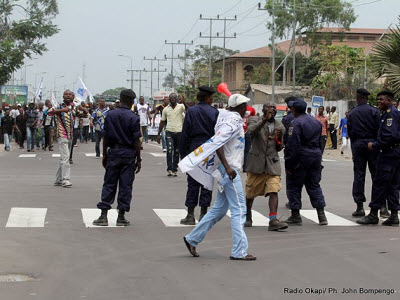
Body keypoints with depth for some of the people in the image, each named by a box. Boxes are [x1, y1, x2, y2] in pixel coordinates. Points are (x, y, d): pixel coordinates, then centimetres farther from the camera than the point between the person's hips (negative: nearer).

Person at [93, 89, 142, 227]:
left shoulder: (110, 115, 1)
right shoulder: (133, 118, -9)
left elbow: (105, 137, 3)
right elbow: (136, 140, -9)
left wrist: (104, 155, 12)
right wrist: (138, 159, -2)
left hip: (113, 153, 3)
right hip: (128, 154, -3)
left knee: (109, 184, 7)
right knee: (125, 185, 5)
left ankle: (103, 216, 4)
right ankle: (121, 217, 8)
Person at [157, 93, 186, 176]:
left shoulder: (180, 107, 1)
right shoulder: (166, 109, 9)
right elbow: (162, 122, 15)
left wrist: (184, 102, -37)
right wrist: (158, 134, 14)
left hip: (179, 132, 0)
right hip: (169, 132, 0)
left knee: (176, 152, 7)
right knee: (169, 150, -15)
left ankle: (175, 170, 15)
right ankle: (169, 169, -17)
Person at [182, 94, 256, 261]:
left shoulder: (228, 117, 15)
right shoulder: (233, 120, -14)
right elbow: (217, 142, -25)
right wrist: (227, 167, -29)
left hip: (228, 169, 10)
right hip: (229, 170, -10)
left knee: (219, 209, 15)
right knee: (239, 210, -6)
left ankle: (192, 239, 21)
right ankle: (239, 252, -3)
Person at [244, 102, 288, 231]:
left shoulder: (279, 126, 10)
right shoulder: (255, 120, -1)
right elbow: (251, 130, -25)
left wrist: (279, 139, -5)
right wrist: (264, 120, -36)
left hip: (273, 163, 2)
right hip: (256, 161, -2)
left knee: (274, 191, -14)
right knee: (250, 192, 10)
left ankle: (273, 220, -20)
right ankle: (247, 217, 32)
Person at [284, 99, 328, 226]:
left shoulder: (296, 123, -13)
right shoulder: (316, 122, 13)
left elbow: (292, 145, -17)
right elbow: (320, 142, 17)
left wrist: (288, 164, -14)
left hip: (301, 158, -7)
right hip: (316, 156, 7)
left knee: (294, 186, 4)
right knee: (314, 185, 13)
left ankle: (295, 215, 4)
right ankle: (321, 214, 6)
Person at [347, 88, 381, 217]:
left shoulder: (351, 113, 4)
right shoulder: (374, 111, -4)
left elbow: (349, 132, 6)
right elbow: (380, 129, -8)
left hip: (357, 144, 2)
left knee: (358, 175, 4)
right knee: (376, 174, 3)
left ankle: (359, 206, 1)